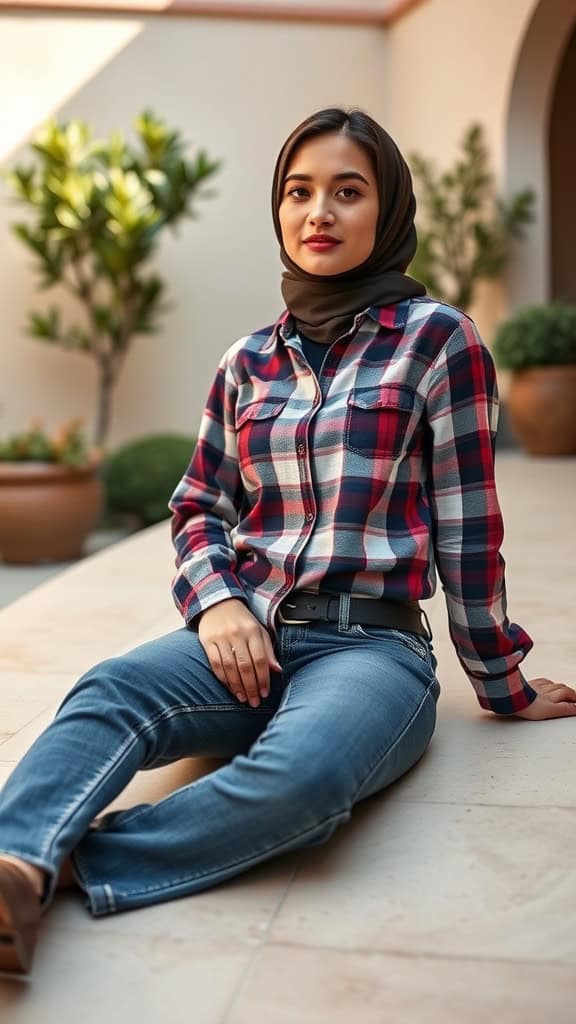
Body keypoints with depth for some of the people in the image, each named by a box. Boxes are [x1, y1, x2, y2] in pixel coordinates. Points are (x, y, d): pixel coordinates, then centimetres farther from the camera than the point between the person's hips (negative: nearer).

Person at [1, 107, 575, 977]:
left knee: (303, 772, -38)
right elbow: (198, 505, 18)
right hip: (248, 634, 4)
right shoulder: (248, 362, 13)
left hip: (373, 644, -3)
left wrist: (504, 685, 8)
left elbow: (466, 528, 1)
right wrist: (216, 601, -3)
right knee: (108, 694, -30)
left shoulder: (436, 338, 1)